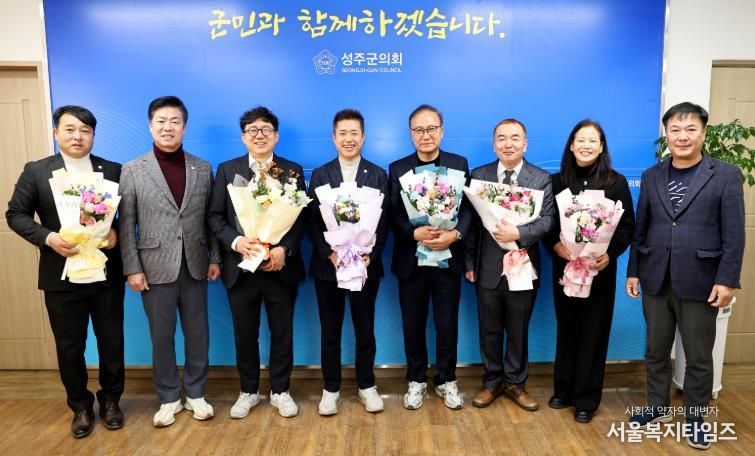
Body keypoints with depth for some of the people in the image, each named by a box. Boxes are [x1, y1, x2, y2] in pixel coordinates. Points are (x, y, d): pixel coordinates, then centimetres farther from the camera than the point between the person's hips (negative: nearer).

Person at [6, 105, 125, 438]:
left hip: (106, 274, 1)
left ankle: (110, 400, 32)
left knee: (112, 342, 11)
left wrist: (116, 232, -15)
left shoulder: (113, 171, 2)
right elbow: (16, 214, 1)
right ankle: (81, 407, 30)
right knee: (69, 347, 11)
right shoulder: (35, 171, 0)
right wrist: (48, 238, -15)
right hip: (62, 276, 0)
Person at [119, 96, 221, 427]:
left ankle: (195, 394, 28)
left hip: (194, 266, 2)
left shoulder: (203, 169, 5)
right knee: (161, 337, 9)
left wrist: (215, 257, 3)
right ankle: (169, 398, 27)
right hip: (156, 268, -1)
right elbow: (126, 224, -3)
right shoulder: (132, 170, -1)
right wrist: (132, 268, -6)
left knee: (197, 334, 10)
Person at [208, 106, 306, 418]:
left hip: (281, 266, 0)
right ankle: (248, 391, 31)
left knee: (282, 332, 10)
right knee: (245, 334, 13)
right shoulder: (227, 170, 5)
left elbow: (301, 218, -2)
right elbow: (215, 216, 1)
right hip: (241, 267, 1)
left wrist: (284, 249, -17)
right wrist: (236, 241, -17)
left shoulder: (293, 171, 3)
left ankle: (280, 391, 28)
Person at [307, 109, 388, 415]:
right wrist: (330, 254, -15)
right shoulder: (320, 175, 4)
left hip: (366, 264, 0)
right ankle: (331, 389, 23)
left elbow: (383, 221, -1)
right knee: (330, 331, 9)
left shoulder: (378, 175, 4)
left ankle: (366, 386, 26)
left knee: (365, 329, 9)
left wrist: (369, 256, -14)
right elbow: (313, 221, -2)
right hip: (327, 265, 0)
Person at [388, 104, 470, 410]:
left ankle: (446, 380, 28)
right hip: (411, 260, 0)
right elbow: (394, 215, -4)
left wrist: (455, 234, -21)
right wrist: (415, 233, -22)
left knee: (447, 324, 9)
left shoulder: (459, 164, 4)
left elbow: (468, 208, -3)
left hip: (448, 259, 0)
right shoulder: (397, 169, 4)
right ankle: (416, 381, 29)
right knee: (413, 325, 11)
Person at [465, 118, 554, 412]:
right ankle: (492, 382, 30)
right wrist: (469, 263, -4)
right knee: (489, 330, 13)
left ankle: (514, 383, 31)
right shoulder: (479, 175, 2)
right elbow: (470, 221, 0)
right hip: (488, 268, 1)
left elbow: (547, 220, -10)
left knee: (518, 331, 14)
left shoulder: (542, 179, 0)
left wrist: (518, 233, -27)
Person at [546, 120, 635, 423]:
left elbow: (628, 226, -3)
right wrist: (554, 245, -16)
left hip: (600, 269, -1)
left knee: (593, 332, 6)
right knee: (566, 329, 12)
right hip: (564, 267, 2)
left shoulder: (616, 182, -2)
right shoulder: (557, 181, 3)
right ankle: (564, 390, 26)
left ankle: (587, 399, 19)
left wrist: (610, 254, -18)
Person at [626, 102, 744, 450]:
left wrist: (727, 280, -12)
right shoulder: (651, 177, 7)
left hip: (700, 282, -3)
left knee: (699, 357, 9)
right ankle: (657, 407, 31)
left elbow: (734, 235, -6)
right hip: (656, 280, 3)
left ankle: (695, 418, 26)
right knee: (656, 350, 14)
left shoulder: (726, 176, -2)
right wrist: (633, 272, 6)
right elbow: (640, 229, 9)